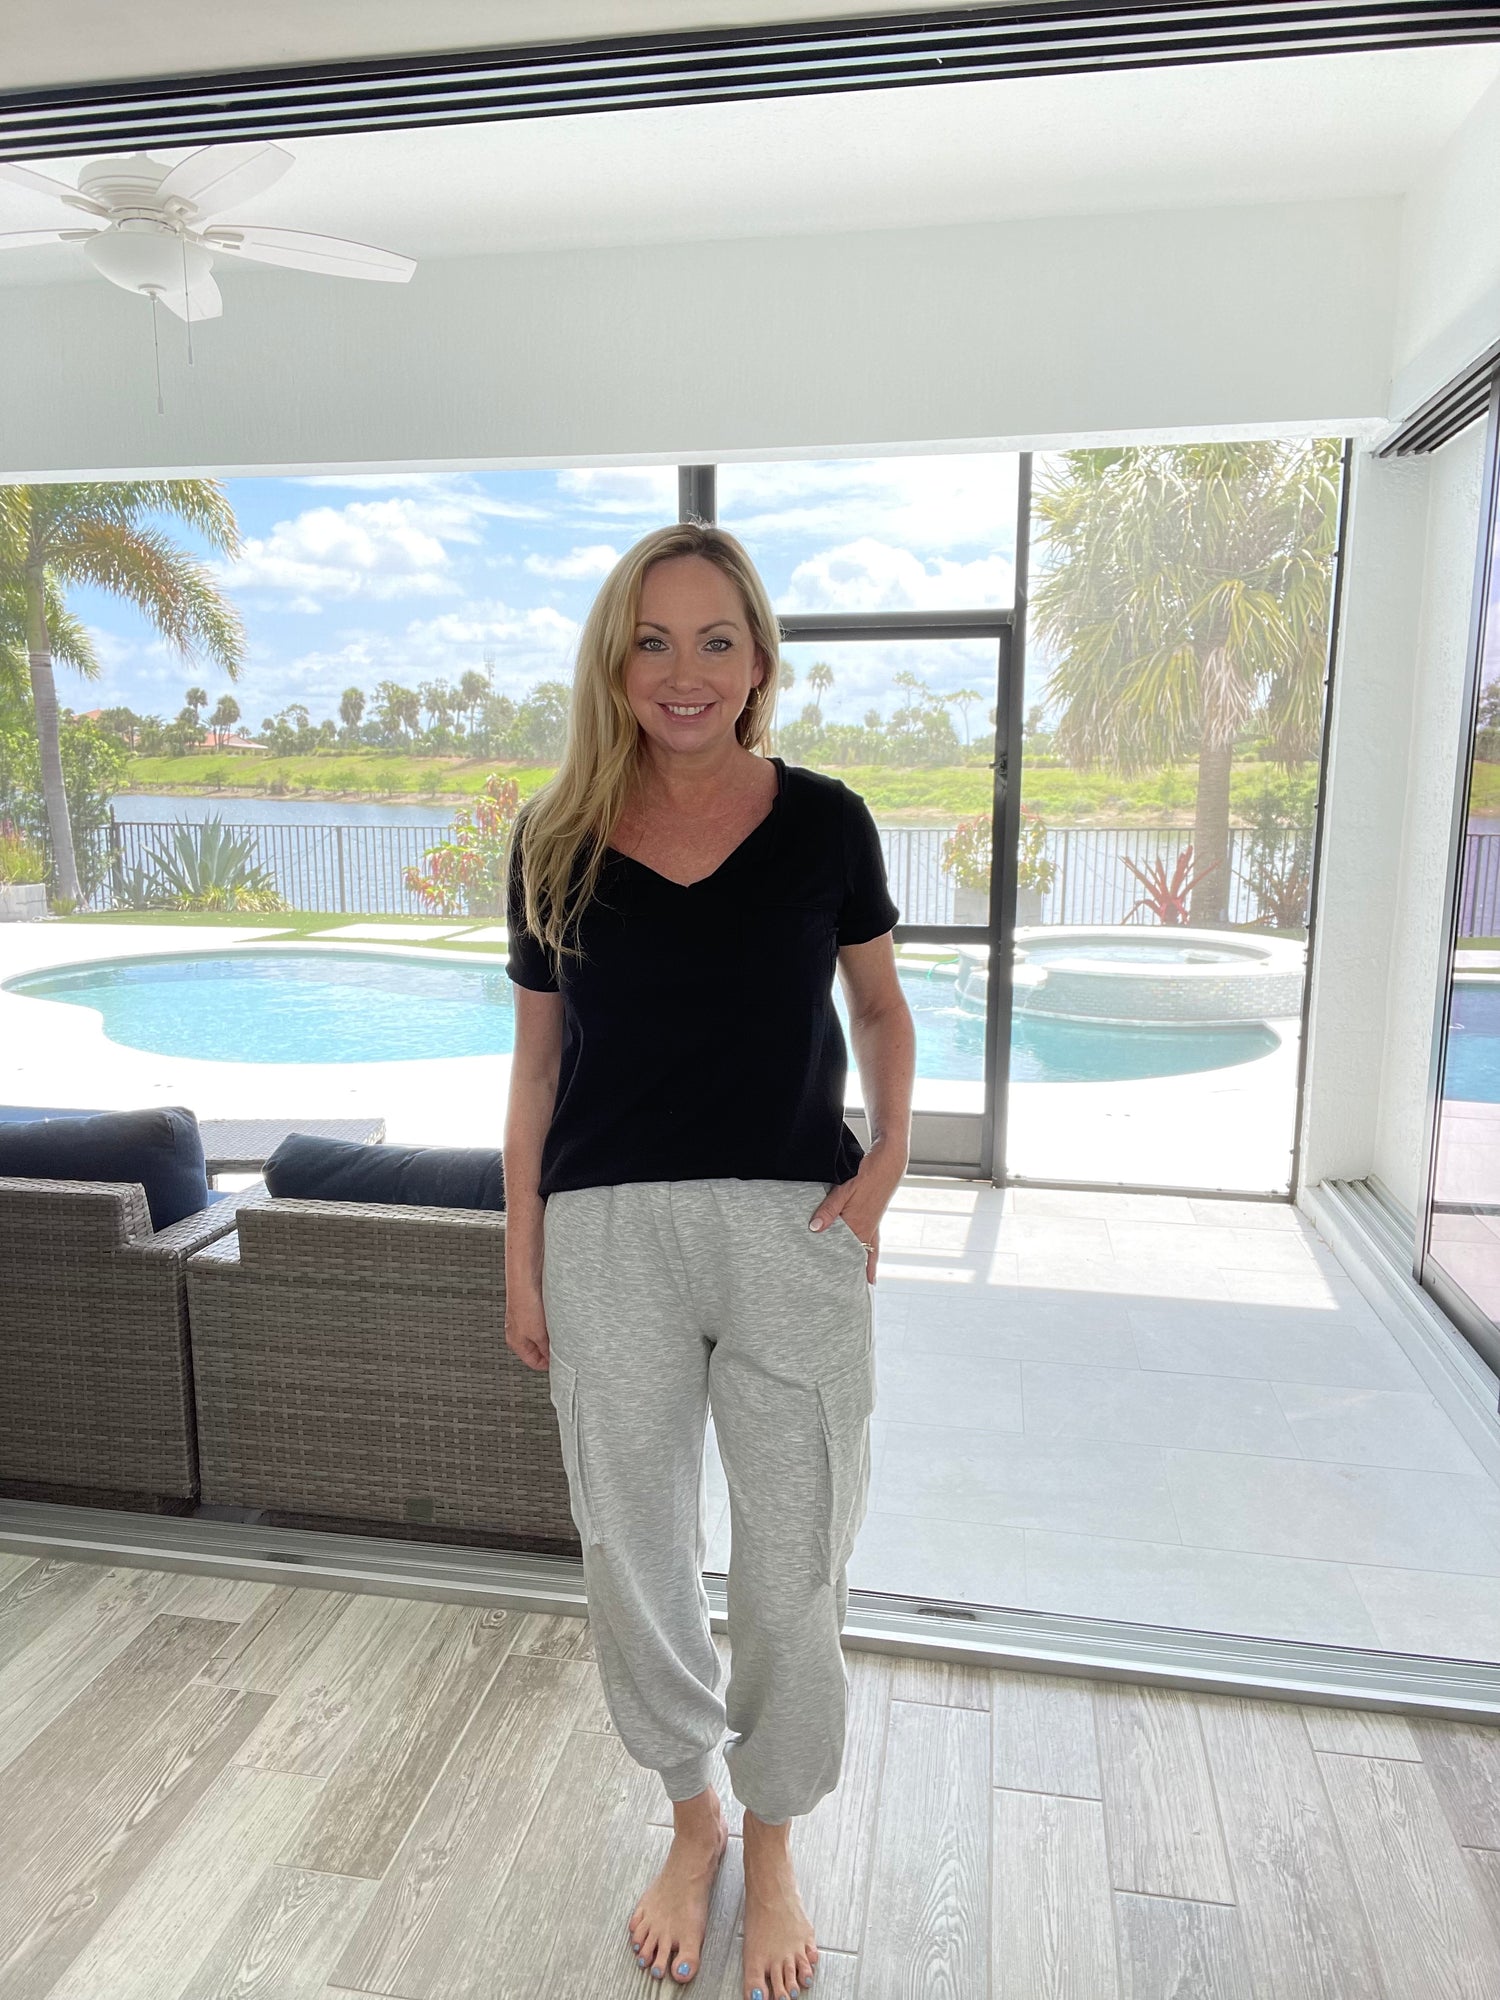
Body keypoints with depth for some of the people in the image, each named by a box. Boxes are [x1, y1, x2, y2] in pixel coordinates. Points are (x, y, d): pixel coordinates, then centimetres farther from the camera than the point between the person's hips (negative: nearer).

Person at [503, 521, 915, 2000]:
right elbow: (537, 1058, 6)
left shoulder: (821, 821, -2)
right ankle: (690, 1813, 44)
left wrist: (888, 1157, -4)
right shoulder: (558, 840, 1)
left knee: (794, 1568, 12)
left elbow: (880, 1003, 11)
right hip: (608, 1234, 1)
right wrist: (520, 1260, 5)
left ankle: (772, 1842, 41)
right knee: (633, 1558, 14)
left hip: (794, 1228, 0)